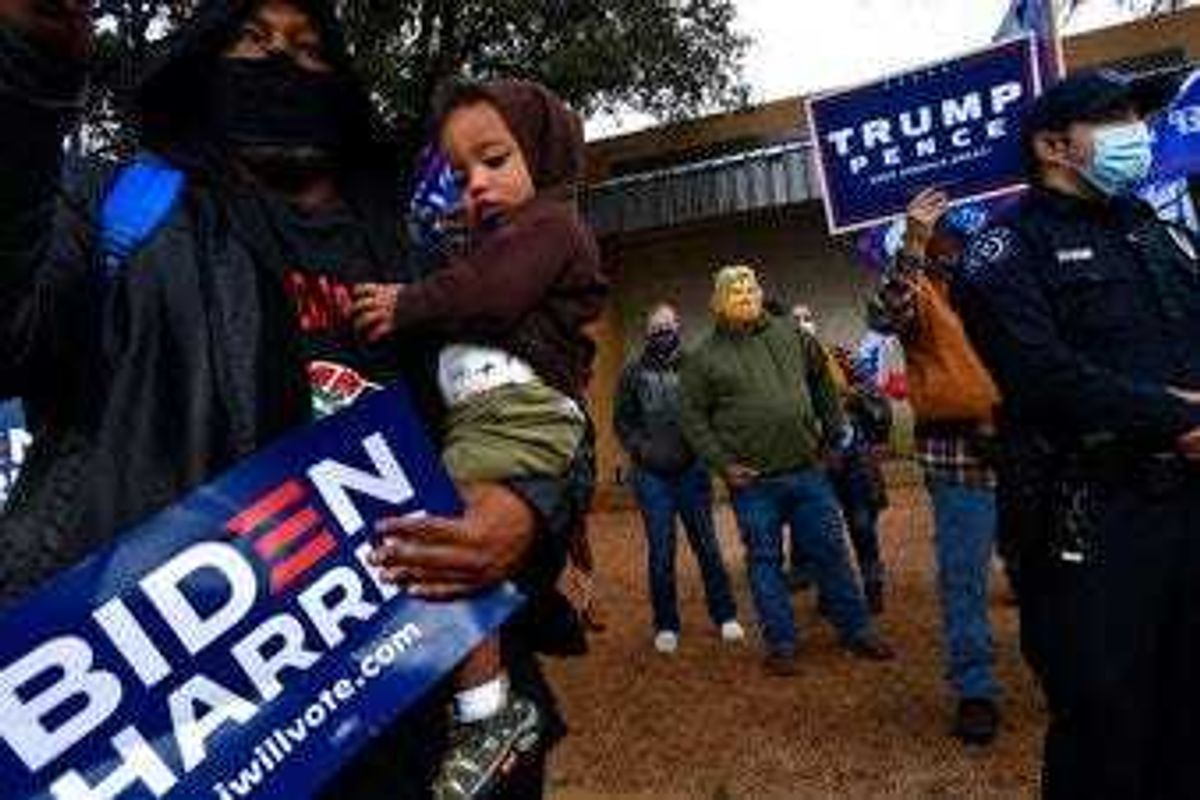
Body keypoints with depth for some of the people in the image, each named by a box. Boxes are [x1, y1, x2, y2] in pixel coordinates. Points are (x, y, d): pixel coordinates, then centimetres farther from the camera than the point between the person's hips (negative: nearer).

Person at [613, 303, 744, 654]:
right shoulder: (634, 372, 3)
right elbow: (622, 420, 5)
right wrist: (641, 449, -9)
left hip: (692, 471, 0)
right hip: (652, 475, 0)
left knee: (707, 545, 7)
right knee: (661, 552, 6)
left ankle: (725, 616, 20)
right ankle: (666, 625, 17)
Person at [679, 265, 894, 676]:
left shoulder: (792, 335, 8)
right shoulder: (704, 357, -1)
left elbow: (823, 383, 17)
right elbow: (693, 418, -1)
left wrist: (835, 432, 13)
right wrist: (722, 464, -8)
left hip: (807, 471, 3)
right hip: (752, 481, -2)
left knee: (831, 551, 10)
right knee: (765, 561, 6)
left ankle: (857, 631, 25)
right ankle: (780, 645, 18)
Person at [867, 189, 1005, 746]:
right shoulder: (919, 291, 1)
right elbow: (884, 318, -23)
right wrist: (911, 245, -29)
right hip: (958, 453, -5)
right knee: (963, 574, 0)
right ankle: (975, 690, 11)